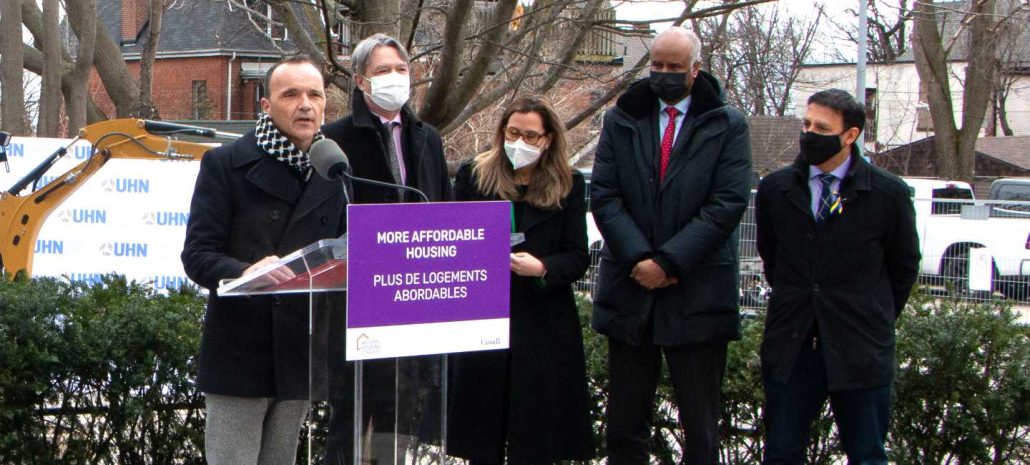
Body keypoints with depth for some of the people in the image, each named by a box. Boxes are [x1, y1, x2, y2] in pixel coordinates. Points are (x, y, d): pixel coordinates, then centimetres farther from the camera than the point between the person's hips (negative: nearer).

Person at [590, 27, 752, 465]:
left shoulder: (727, 125, 1)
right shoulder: (621, 120, 9)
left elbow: (728, 203, -8)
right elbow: (603, 196, 1)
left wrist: (669, 262, -15)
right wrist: (637, 259, -13)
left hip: (698, 293, -2)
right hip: (630, 290, 2)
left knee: (701, 424, 5)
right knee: (625, 419, 8)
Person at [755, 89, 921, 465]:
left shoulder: (888, 193, -3)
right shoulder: (775, 189, 4)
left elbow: (904, 266, 8)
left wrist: (875, 320, 11)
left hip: (860, 350, -2)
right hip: (790, 347, 2)